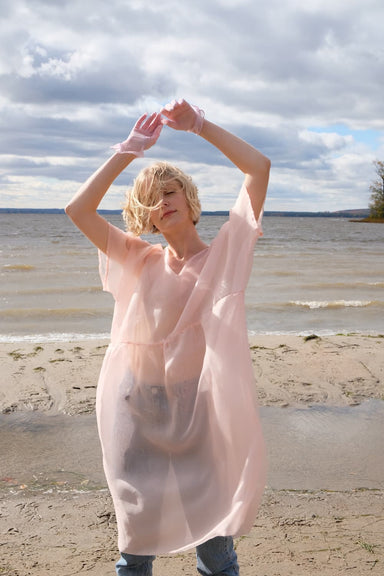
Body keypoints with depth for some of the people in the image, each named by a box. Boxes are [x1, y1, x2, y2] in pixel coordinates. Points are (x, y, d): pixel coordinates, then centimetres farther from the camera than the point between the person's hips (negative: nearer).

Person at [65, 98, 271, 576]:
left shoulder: (223, 254, -1)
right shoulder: (142, 262, 7)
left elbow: (259, 168, -8)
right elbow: (78, 210, 0)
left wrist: (199, 124, -4)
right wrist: (129, 149, 0)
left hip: (199, 405, -3)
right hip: (138, 404, 3)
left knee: (212, 526, 8)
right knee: (136, 531, 16)